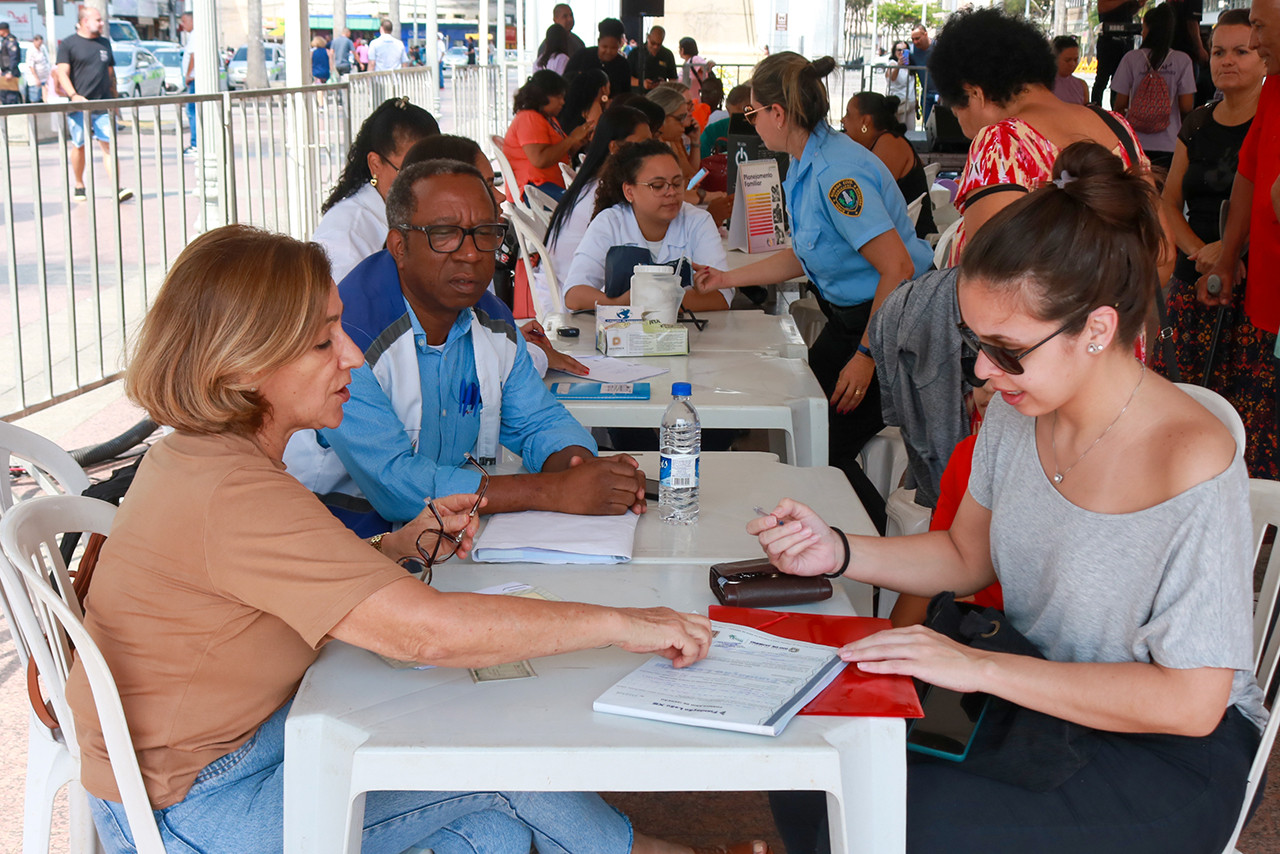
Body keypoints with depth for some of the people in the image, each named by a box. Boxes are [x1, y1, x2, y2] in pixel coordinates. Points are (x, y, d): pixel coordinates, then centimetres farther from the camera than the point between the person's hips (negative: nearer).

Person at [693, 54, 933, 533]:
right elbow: (803, 257, 20)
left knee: (828, 450, -7)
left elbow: (897, 267, -28)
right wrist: (726, 278, 24)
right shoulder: (807, 165, 7)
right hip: (848, 316, 10)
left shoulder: (837, 173, -24)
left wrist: (866, 355, -24)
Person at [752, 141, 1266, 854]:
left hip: (1169, 754, -6)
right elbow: (967, 556, 13)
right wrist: (837, 551, -5)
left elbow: (1191, 702, -24)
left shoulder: (1192, 466, -25)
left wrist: (983, 668, -26)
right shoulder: (1017, 411, -3)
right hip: (1031, 694, 7)